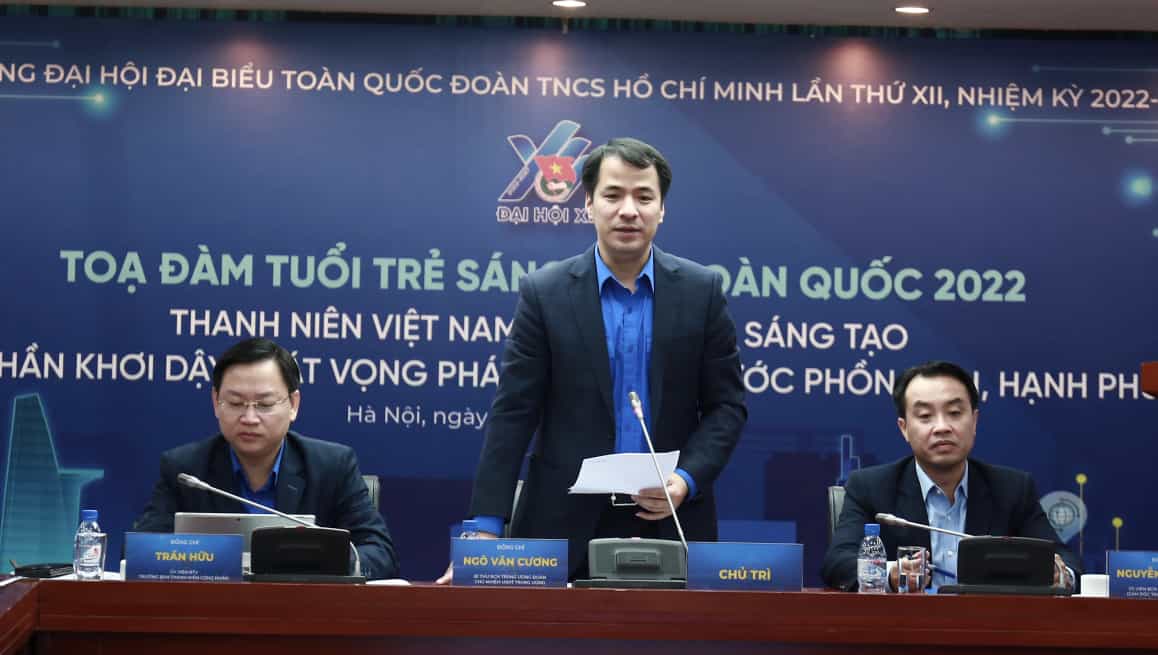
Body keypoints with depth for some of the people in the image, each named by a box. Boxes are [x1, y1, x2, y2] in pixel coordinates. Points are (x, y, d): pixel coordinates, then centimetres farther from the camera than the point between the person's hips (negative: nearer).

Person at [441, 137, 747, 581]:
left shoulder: (701, 290, 3)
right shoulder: (545, 293, -1)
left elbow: (726, 405, 4)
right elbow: (514, 413, -4)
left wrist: (687, 480, -13)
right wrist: (487, 527, -11)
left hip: (670, 521, 1)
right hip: (566, 526, -1)